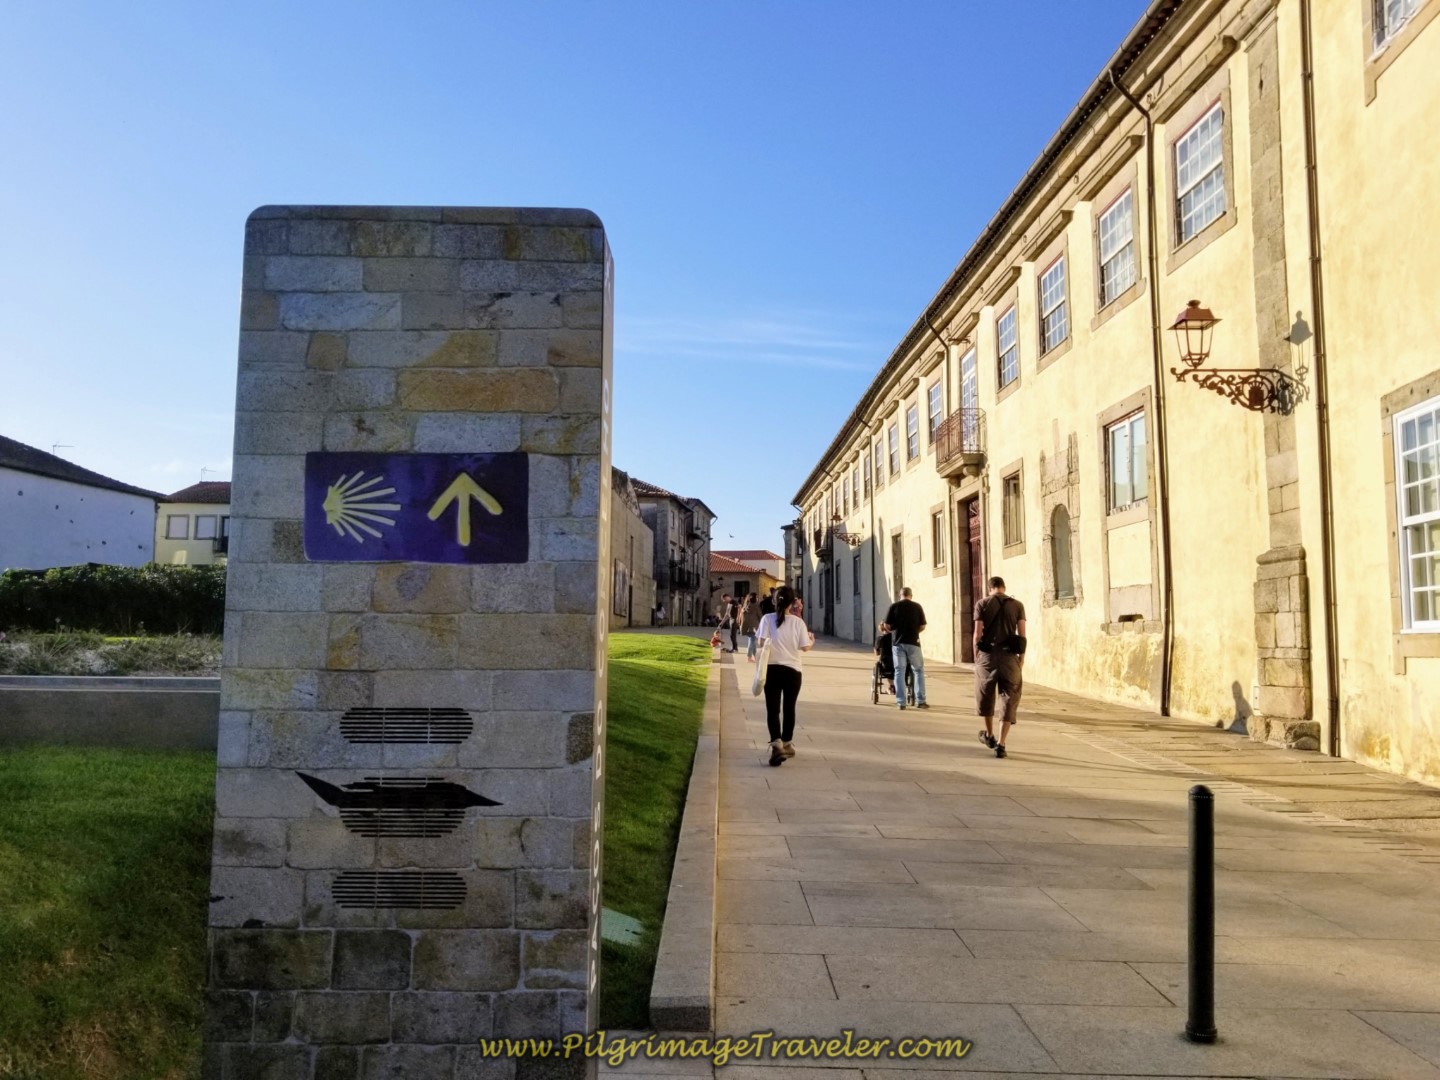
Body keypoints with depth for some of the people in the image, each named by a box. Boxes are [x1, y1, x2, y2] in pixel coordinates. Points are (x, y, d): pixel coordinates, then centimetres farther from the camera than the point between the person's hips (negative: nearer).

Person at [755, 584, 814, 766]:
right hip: (792, 670, 1)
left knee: (772, 709, -1)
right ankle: (787, 744, 27)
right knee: (789, 708, 16)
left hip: (772, 669, -1)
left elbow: (762, 642, -11)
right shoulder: (798, 622, -3)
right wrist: (812, 641, 17)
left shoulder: (767, 619, -4)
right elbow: (805, 647, -2)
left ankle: (776, 744, -20)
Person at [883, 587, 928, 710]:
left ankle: (901, 702, 3)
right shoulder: (917, 607, -1)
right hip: (913, 642, 0)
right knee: (919, 671, 12)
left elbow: (887, 625, -1)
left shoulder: (894, 606, -1)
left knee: (899, 672, 5)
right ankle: (920, 701, 8)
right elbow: (922, 626, 2)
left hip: (898, 643, 0)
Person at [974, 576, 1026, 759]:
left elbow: (978, 634, -4)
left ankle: (989, 735, 35)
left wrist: (976, 658, 4)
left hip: (988, 655, 0)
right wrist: (1021, 660, 7)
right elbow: (1022, 635, 0)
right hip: (1010, 656, 0)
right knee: (1009, 700, 5)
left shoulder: (982, 604, 1)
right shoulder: (1017, 605, 4)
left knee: (985, 696, 20)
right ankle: (1001, 744, -2)